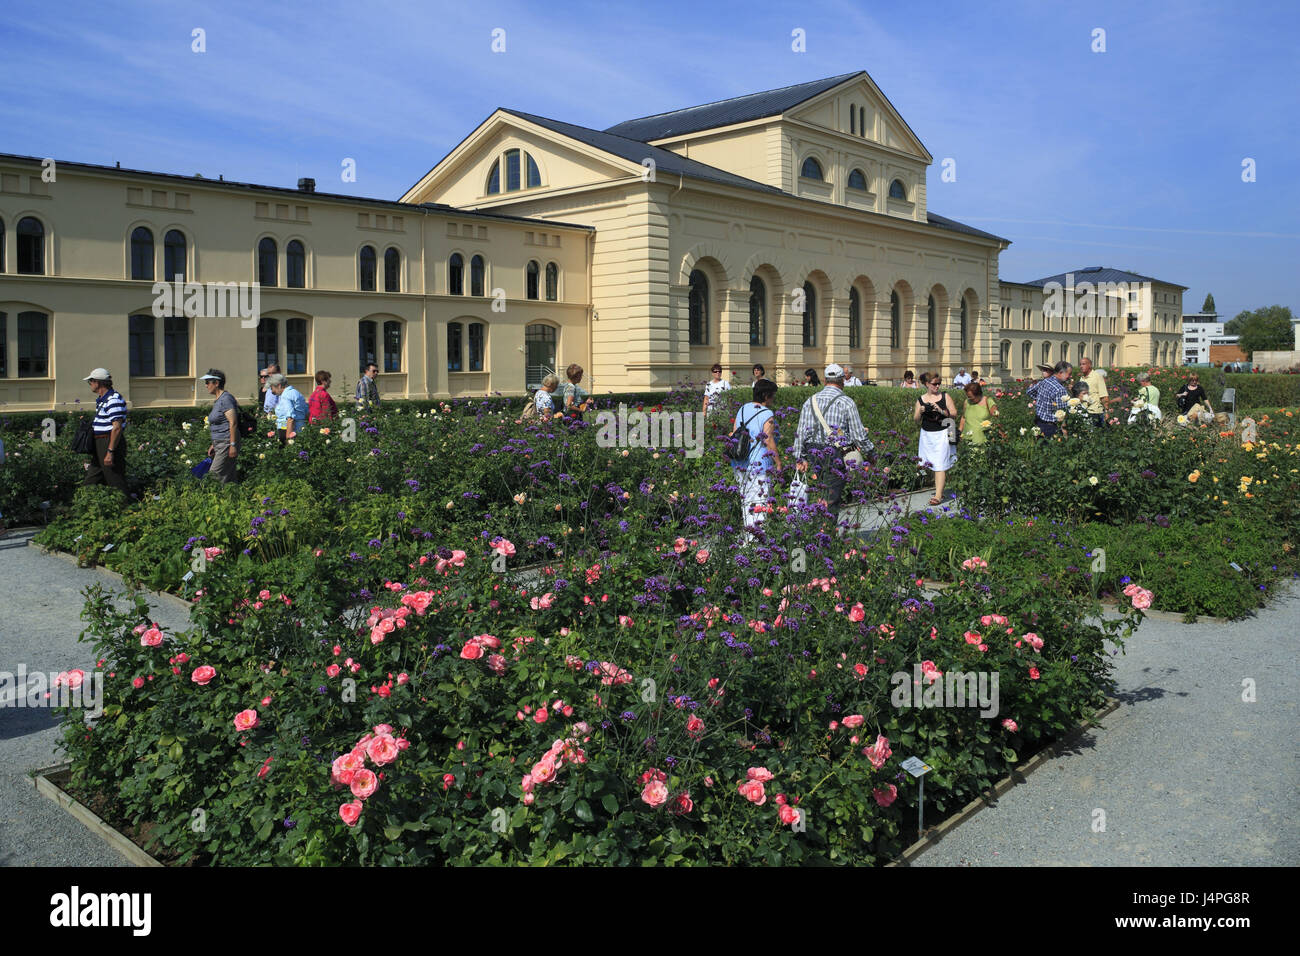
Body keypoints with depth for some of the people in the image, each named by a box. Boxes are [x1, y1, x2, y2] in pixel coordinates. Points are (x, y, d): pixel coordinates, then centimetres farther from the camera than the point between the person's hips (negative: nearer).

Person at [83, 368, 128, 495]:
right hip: (100, 444, 11)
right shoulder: (101, 399, 15)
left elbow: (117, 428, -23)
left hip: (111, 444, -11)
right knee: (91, 481, 13)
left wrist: (110, 452, -25)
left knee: (116, 484, -6)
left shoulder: (114, 400, -17)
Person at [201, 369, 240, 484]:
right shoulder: (217, 400, 18)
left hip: (227, 443, -10)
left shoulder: (226, 399, -13)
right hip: (220, 444, 10)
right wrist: (213, 445, 23)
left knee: (215, 475, -13)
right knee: (230, 478, 8)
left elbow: (233, 423, -19)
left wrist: (233, 445, -23)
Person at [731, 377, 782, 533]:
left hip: (740, 463, 7)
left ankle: (748, 526, 21)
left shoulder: (743, 409, 8)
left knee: (745, 497, 14)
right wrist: (778, 462, -8)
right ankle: (759, 527, -4)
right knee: (761, 497, -2)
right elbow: (769, 441, -16)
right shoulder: (767, 415, -14)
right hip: (760, 463, -7)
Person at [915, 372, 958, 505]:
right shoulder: (921, 399, 6)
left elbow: (954, 415, -1)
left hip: (942, 434, -3)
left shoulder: (945, 396, 1)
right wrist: (920, 411, -13)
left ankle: (938, 495, -13)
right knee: (933, 464, 9)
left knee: (940, 465, -9)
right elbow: (915, 419, 7)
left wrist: (942, 411, -18)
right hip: (927, 435, 3)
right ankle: (939, 489, 22)